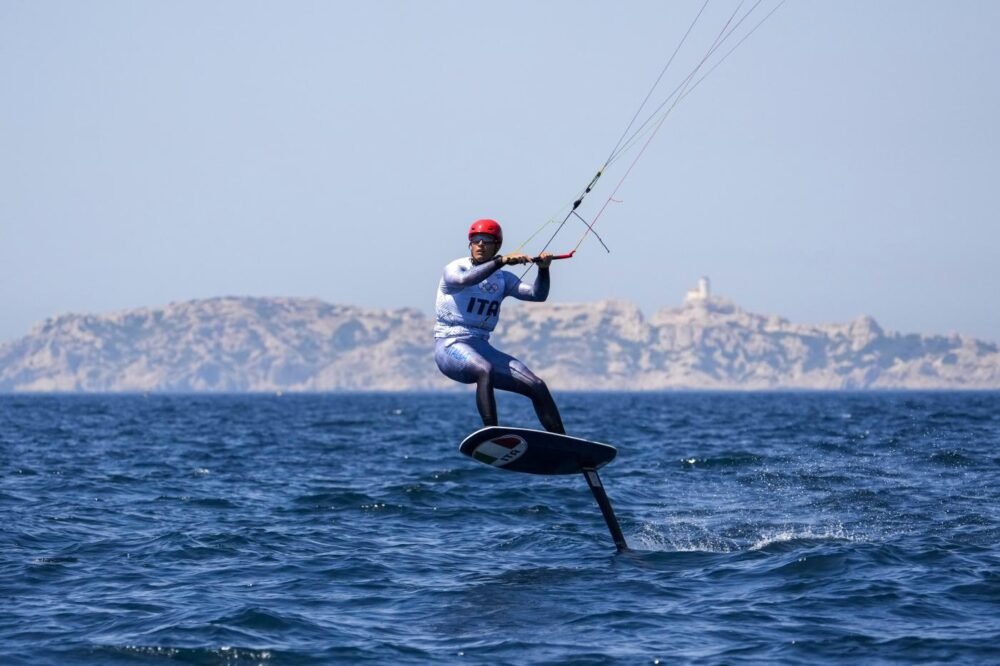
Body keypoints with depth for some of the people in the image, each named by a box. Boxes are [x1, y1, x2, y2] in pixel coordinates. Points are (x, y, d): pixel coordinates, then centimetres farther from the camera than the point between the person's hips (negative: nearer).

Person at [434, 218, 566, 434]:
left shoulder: (503, 278, 12)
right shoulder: (454, 269, -4)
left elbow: (537, 295, 0)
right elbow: (465, 279, -29)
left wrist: (543, 269, -18)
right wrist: (502, 261, -37)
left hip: (481, 347, 7)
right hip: (451, 345, -7)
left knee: (538, 387, -3)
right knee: (486, 370, -39)